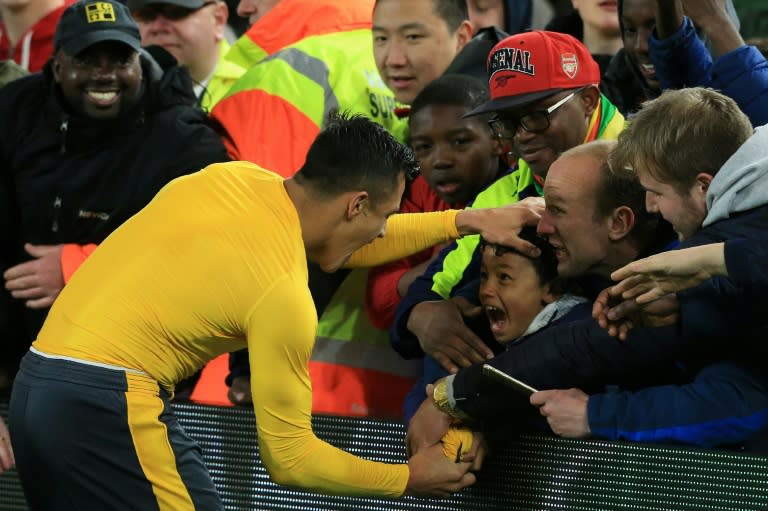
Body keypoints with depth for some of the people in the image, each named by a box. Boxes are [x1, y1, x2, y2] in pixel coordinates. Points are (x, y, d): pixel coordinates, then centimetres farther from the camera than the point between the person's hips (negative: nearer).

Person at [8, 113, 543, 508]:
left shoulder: (235, 177, 8)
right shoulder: (284, 294, -13)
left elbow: (347, 242, 28)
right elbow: (290, 458, -6)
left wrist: (465, 222, 25)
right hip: (108, 405, -9)